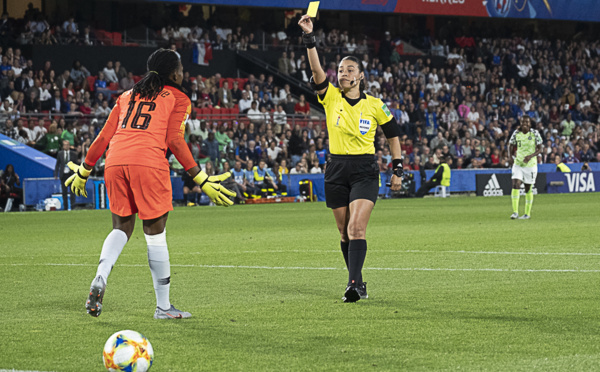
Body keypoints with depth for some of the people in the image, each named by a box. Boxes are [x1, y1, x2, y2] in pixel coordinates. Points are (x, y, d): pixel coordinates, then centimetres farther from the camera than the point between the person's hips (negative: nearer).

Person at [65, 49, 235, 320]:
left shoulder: (127, 96, 26)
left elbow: (105, 136, 20)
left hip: (115, 163, 5)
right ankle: (163, 307, 9)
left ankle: (100, 279, -8)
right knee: (155, 233, 4)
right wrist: (201, 180, -2)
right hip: (148, 163, -4)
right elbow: (174, 140, 0)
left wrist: (84, 170, 28)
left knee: (121, 228, 18)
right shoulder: (178, 98, 13)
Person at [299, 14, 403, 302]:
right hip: (336, 170, 3)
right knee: (345, 232, 7)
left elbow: (393, 135, 11)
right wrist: (309, 37, -25)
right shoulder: (331, 98, 2)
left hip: (365, 171, -3)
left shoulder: (374, 105, 1)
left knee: (357, 228, -17)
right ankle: (358, 283, 19)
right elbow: (316, 69, -13)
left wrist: (398, 169, 6)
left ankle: (353, 284, -24)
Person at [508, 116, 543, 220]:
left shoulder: (535, 133, -7)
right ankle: (515, 212, -16)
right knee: (515, 185, -15)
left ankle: (527, 213, 17)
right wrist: (510, 156, -7)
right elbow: (511, 145, 12)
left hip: (530, 164, -2)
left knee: (528, 189, 5)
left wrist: (531, 156, -23)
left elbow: (539, 149, -5)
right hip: (518, 163, 2)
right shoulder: (516, 133, 0)